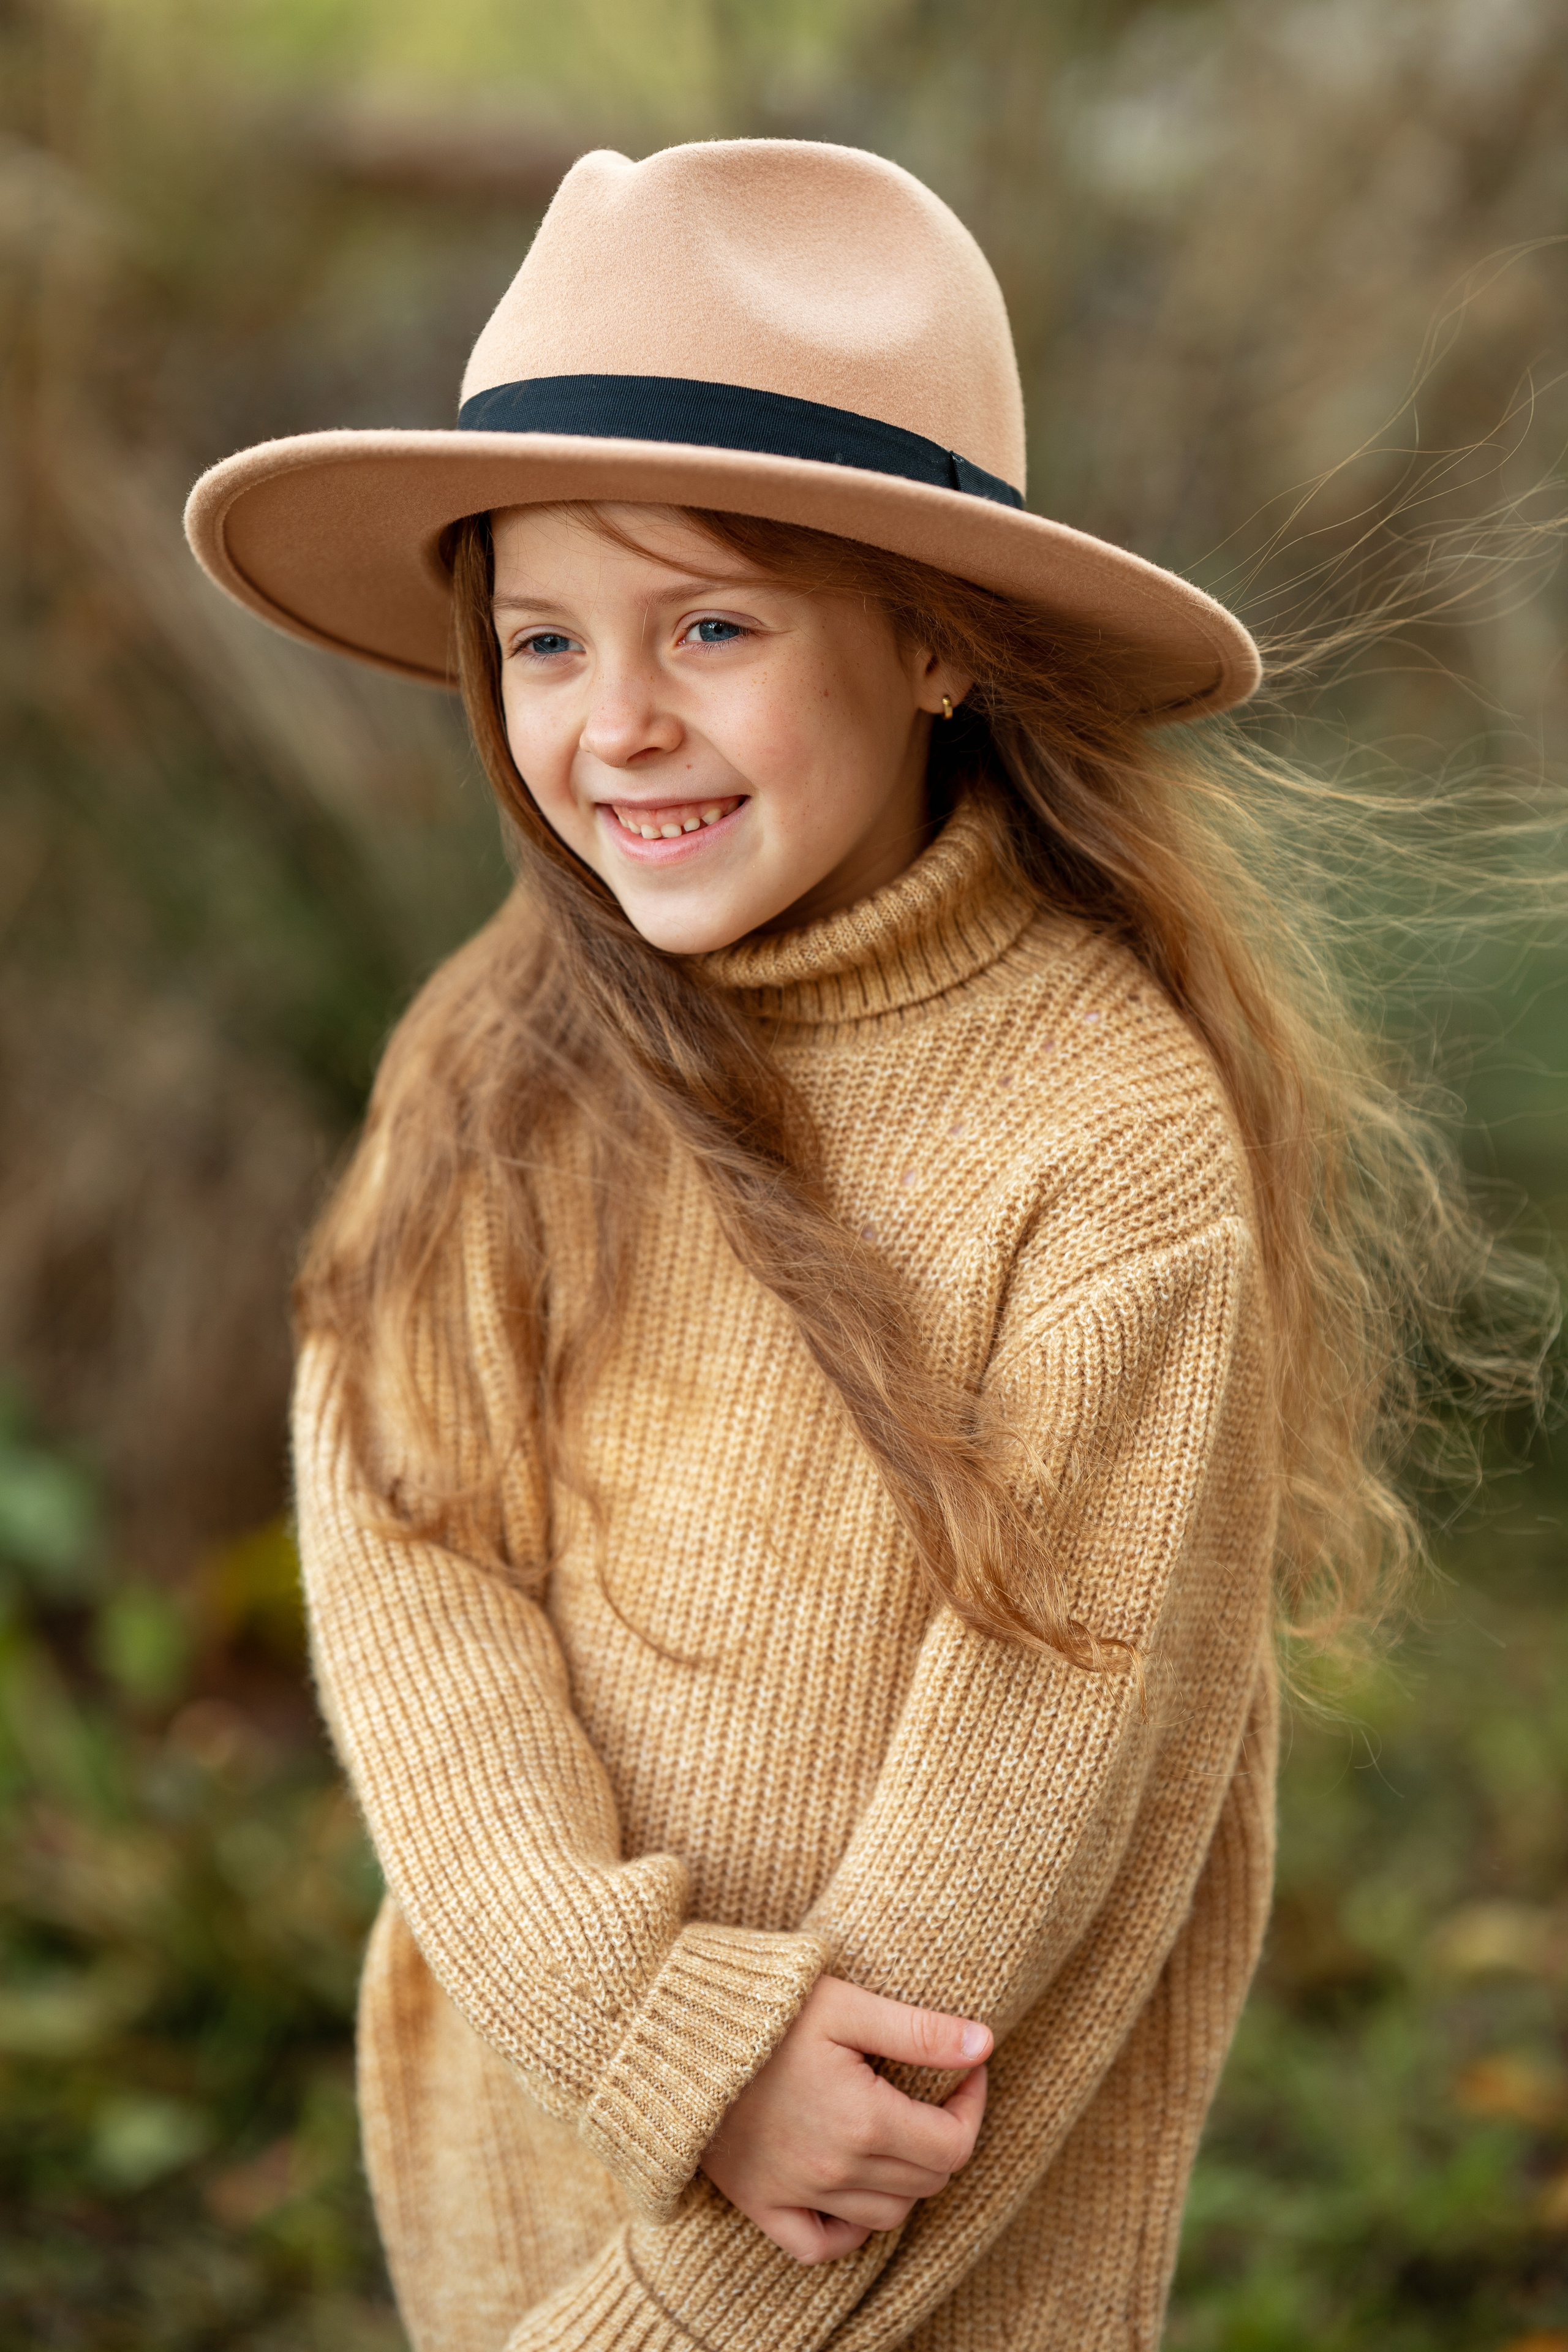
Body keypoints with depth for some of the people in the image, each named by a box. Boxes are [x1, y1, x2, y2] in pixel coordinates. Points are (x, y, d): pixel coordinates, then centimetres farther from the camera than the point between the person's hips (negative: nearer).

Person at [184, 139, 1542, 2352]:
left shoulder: (1117, 1131, -19)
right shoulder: (495, 1072, -5)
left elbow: (1044, 1767, -18)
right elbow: (400, 1569, -11)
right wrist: (665, 2022, -25)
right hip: (511, 2145, 4)